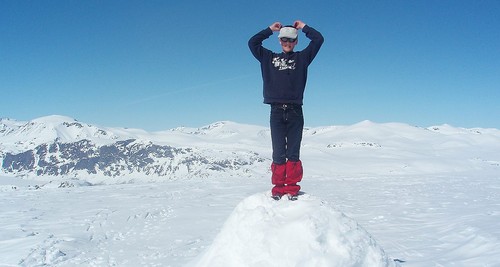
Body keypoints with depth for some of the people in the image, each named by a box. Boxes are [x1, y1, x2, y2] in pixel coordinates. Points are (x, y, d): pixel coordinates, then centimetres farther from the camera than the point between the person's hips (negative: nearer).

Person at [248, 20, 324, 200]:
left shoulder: (302, 57, 14)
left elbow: (318, 39, 7)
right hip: (276, 111, 1)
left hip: (295, 112, -1)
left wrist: (303, 27, 18)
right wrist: (270, 29, 20)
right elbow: (252, 42, 16)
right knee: (278, 154, 1)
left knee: (293, 153, 0)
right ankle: (278, 188, 5)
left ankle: (292, 189, 5)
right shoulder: (269, 58, 17)